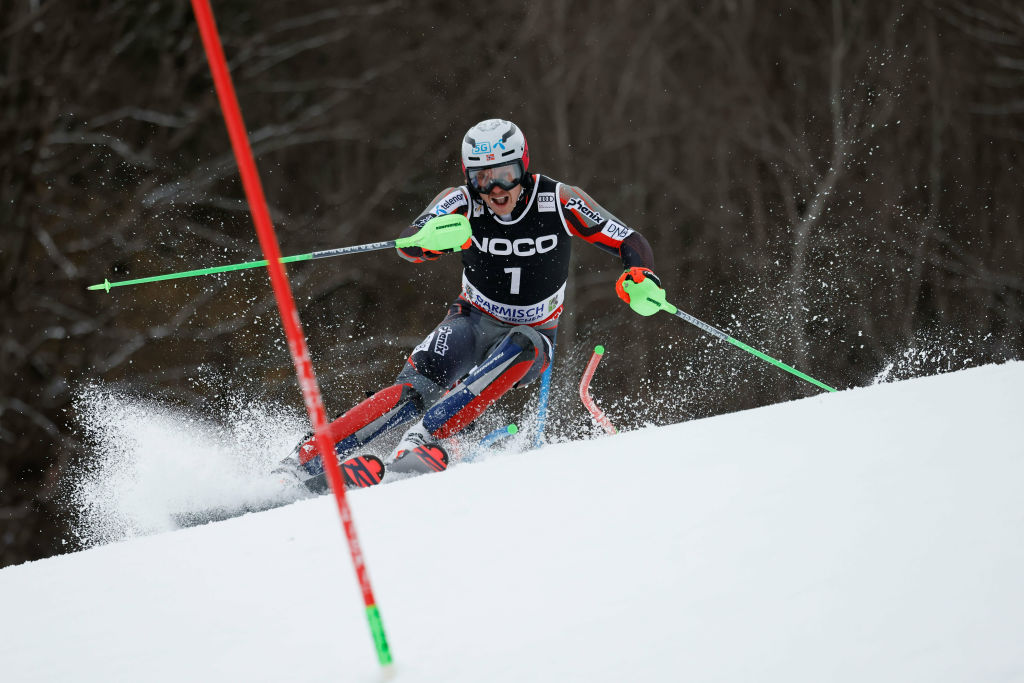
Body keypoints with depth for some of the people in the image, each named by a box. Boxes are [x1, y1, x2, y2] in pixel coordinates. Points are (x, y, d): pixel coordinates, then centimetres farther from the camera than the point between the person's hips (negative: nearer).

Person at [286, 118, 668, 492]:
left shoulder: (559, 202, -15)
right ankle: (307, 459, -30)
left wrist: (641, 278, -32)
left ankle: (423, 440, -43)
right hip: (474, 323, 0)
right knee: (418, 390, -28)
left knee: (519, 346, -37)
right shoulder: (461, 203, -15)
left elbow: (631, 244, -10)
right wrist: (431, 238, -54)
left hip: (532, 339, 0)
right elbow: (407, 246, -30)